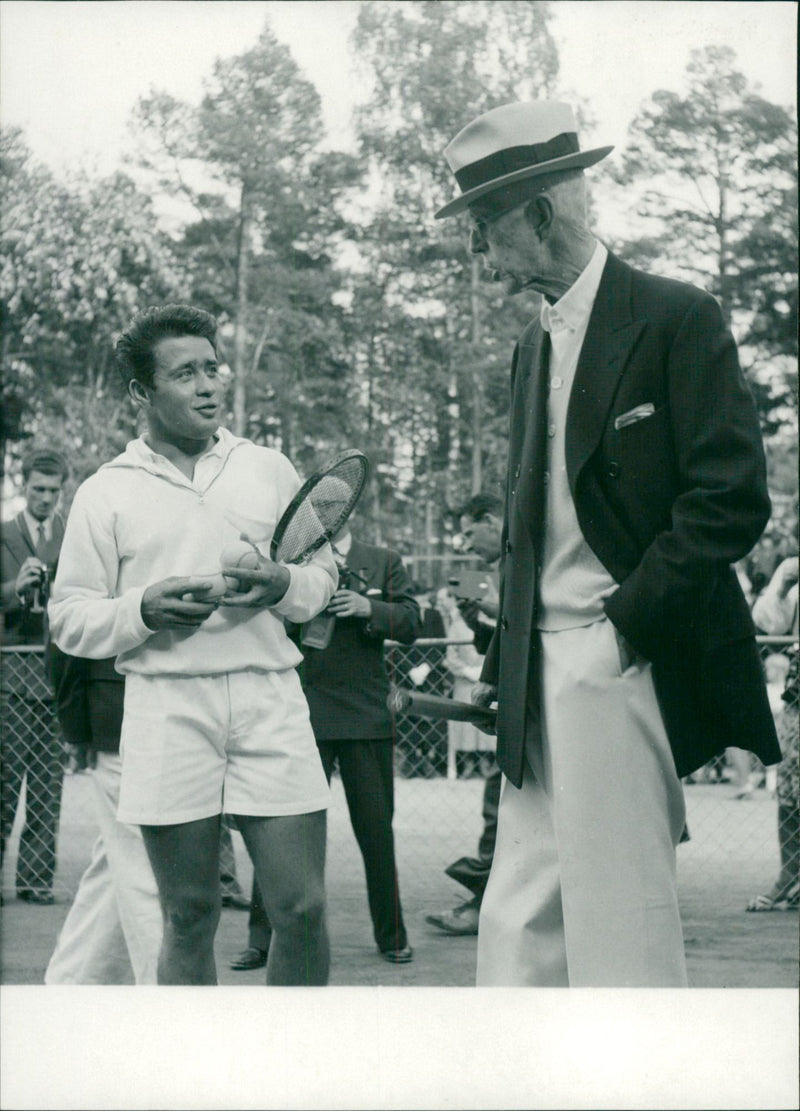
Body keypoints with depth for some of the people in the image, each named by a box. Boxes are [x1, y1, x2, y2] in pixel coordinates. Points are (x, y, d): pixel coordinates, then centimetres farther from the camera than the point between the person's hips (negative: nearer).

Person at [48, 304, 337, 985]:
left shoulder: (270, 470, 15)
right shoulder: (106, 493, 9)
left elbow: (324, 575, 19)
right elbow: (69, 620, 7)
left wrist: (284, 587, -4)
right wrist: (145, 610, -11)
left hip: (269, 696, 1)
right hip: (167, 704, -1)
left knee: (302, 907, -4)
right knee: (189, 917, 4)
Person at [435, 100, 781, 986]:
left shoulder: (675, 319, -5)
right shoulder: (532, 347, 18)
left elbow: (733, 499, -12)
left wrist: (627, 622, -15)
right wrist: (504, 662, 10)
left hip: (624, 667, -7)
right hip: (542, 675, 7)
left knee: (621, 943, -5)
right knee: (519, 930, 5)